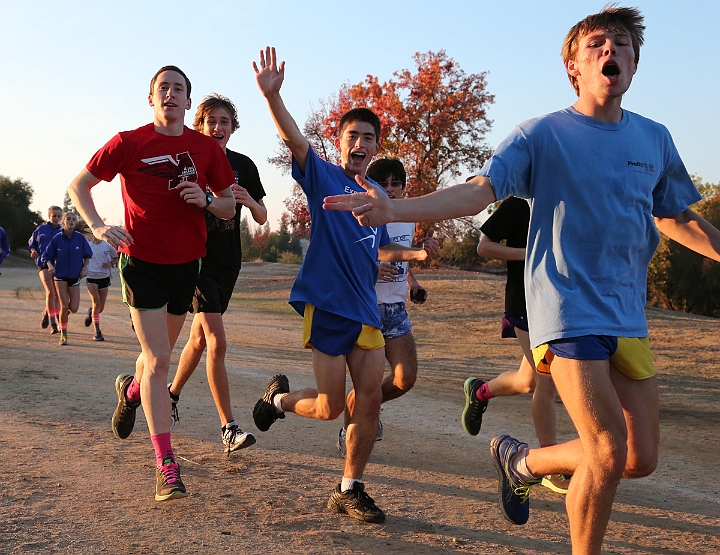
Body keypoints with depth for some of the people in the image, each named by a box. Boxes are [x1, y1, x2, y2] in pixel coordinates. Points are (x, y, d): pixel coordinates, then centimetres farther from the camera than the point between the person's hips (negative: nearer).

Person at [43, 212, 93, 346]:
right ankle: (63, 334, 10)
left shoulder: (80, 238, -5)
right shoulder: (57, 238, -7)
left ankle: (65, 311, 34)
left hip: (75, 276, 1)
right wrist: (50, 266, -18)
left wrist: (84, 268, -5)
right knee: (64, 306, -7)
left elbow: (87, 255, 8)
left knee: (74, 308, -4)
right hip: (60, 276, -1)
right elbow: (47, 256, 0)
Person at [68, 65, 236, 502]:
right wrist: (98, 226, -14)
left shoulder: (207, 148, 1)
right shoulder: (129, 143, -5)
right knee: (158, 361, -11)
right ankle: (166, 464, -6)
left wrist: (206, 200, -15)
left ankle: (132, 390, 55)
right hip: (142, 261, -3)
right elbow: (79, 185, 3)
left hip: (187, 263, 4)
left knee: (160, 354, 19)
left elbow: (229, 206, 7)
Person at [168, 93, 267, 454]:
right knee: (217, 342, -14)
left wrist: (250, 201, -13)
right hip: (197, 258, -5)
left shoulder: (243, 166, 6)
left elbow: (262, 219, 10)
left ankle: (172, 393, 39)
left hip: (228, 262, 5)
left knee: (199, 338, 15)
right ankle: (229, 427, -10)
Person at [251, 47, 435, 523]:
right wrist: (272, 94, -36)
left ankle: (350, 491, 15)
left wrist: (415, 254, 11)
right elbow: (294, 138, -20)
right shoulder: (323, 177, -2)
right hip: (326, 304, -5)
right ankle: (280, 397, 31)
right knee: (331, 407, -2)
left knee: (370, 401, 1)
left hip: (366, 309, 6)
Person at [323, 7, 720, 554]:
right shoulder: (542, 135, -4)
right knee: (609, 455, -13)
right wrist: (395, 210, -29)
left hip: (629, 317, 6)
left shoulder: (654, 138, 10)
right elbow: (478, 191, -15)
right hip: (569, 311, -6)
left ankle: (523, 460, 29)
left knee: (641, 460, 7)